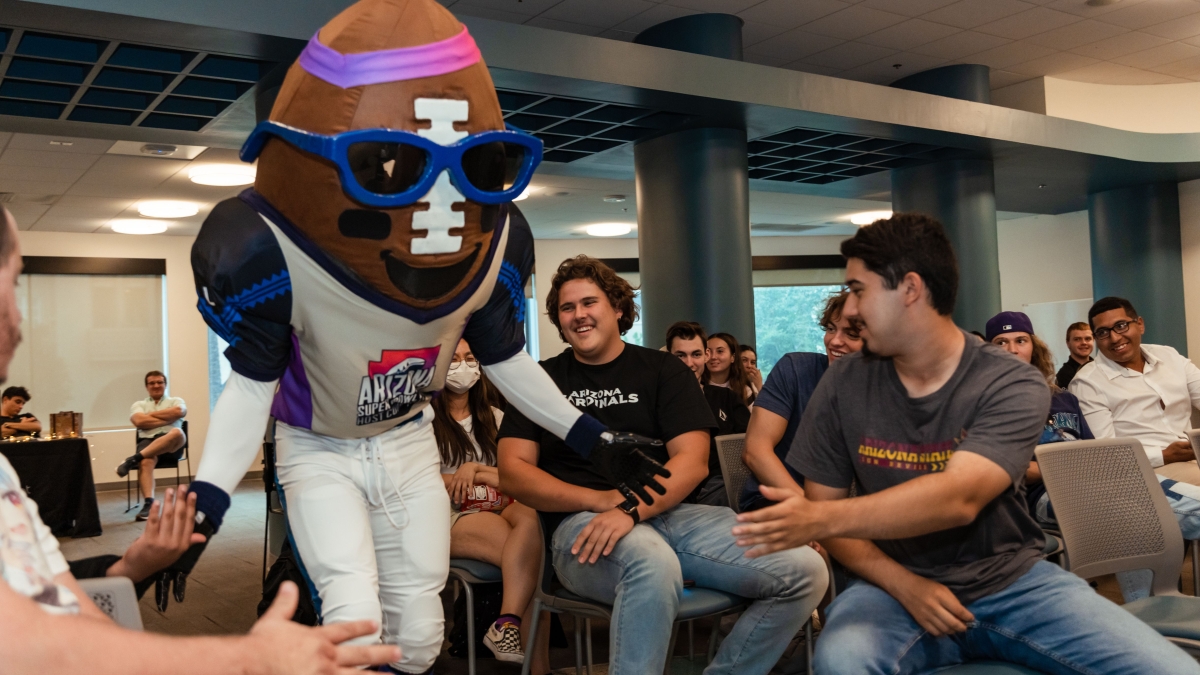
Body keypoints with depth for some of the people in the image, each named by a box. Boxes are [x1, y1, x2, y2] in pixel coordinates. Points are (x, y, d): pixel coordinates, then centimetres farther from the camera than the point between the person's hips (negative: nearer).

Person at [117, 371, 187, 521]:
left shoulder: (175, 401, 24)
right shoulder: (138, 405, 24)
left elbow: (179, 412, -2)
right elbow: (139, 422, 1)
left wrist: (151, 414, 4)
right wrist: (168, 419, -1)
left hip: (171, 443, 0)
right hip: (148, 441, 0)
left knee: (177, 433, -39)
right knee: (146, 462, -37)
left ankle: (133, 459, -39)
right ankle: (148, 503, -49)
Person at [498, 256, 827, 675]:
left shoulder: (664, 370, 12)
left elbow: (693, 461, 0)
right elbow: (513, 472, 2)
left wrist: (631, 508, -19)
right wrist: (602, 499, -12)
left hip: (668, 513, 3)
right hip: (582, 523, -3)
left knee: (805, 571, -15)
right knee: (654, 564, -39)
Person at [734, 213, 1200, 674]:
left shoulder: (1013, 386, -11)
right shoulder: (843, 386, -3)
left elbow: (957, 498, -26)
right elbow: (823, 504, 0)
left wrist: (821, 518, -35)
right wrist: (903, 584, -14)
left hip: (1011, 582, 1)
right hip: (896, 583, 0)